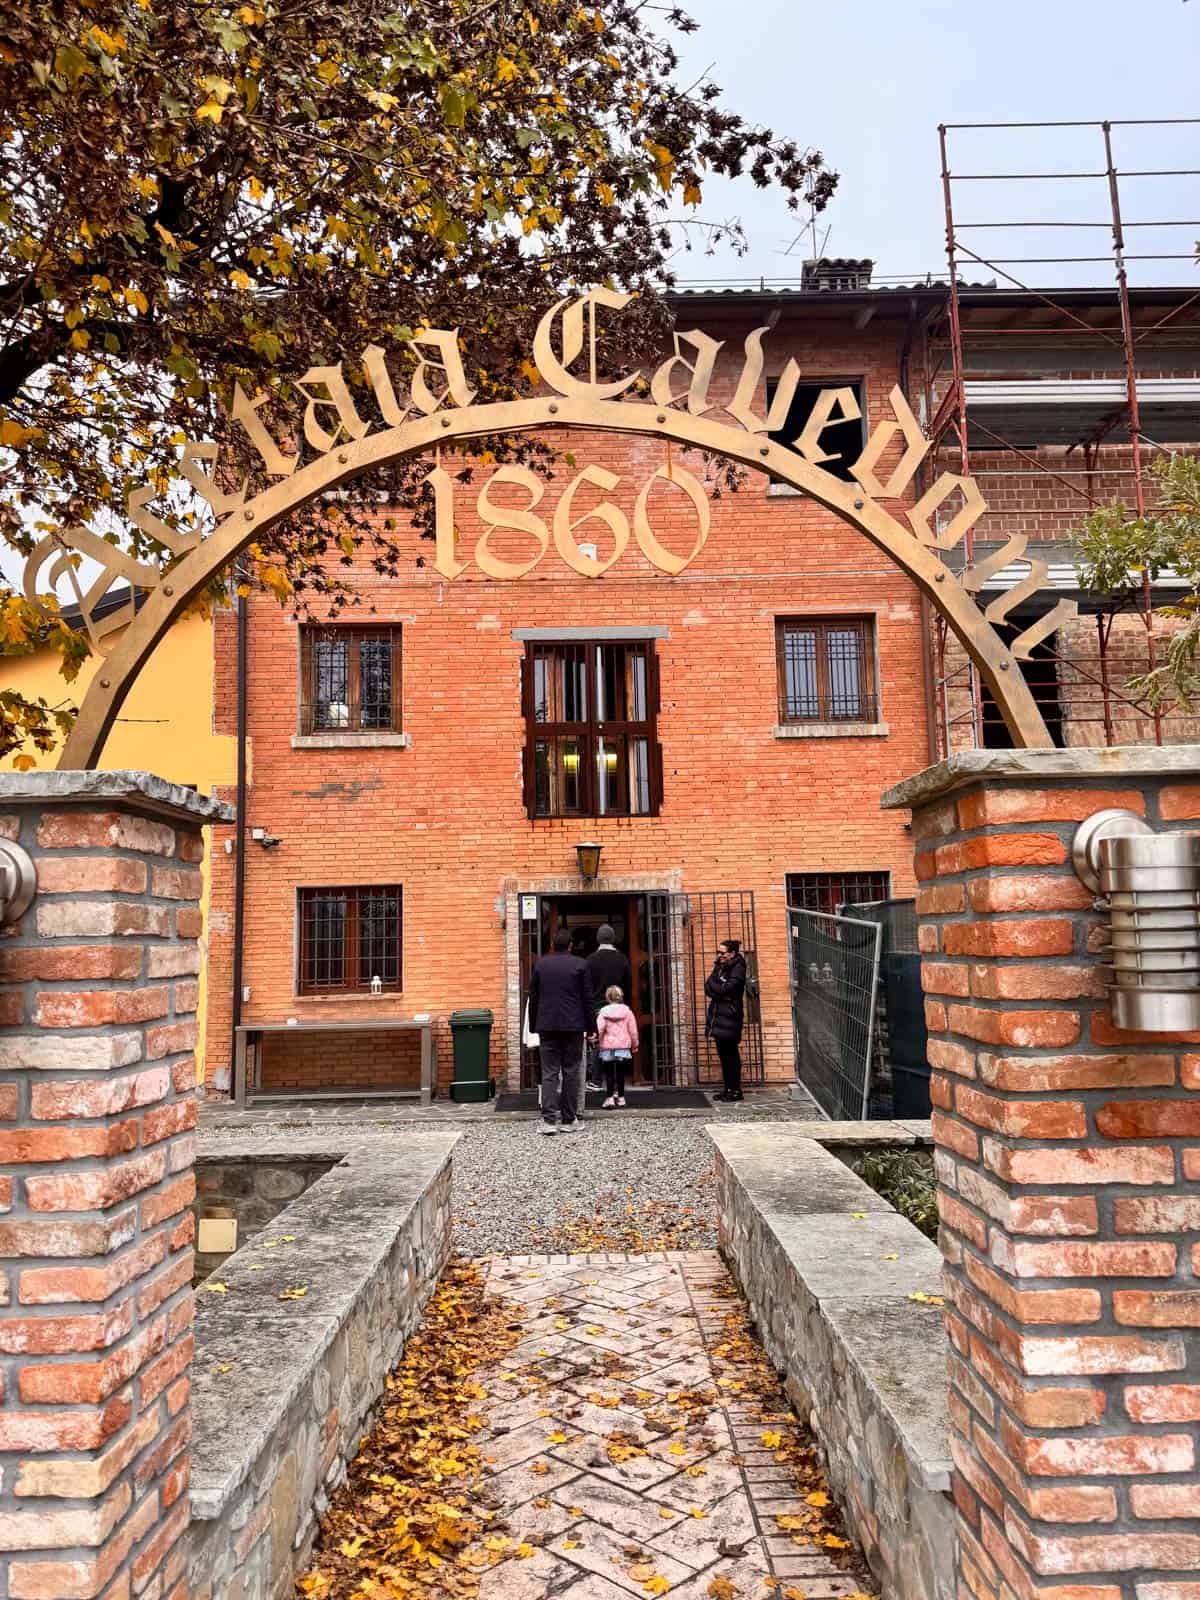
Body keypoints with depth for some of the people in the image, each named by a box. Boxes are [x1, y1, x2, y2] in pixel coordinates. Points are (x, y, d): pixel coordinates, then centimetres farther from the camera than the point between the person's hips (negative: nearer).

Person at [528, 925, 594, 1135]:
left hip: (547, 1026, 1)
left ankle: (549, 1120, -7)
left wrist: (533, 1027, 14)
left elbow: (533, 999, 8)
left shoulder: (540, 965, 6)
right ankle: (569, 1120, 9)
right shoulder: (580, 965, -1)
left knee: (549, 1073, 2)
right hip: (573, 1026, -1)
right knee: (571, 1073, 6)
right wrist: (590, 1027, 4)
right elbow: (587, 999, -1)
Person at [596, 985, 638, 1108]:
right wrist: (634, 1044, 14)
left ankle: (610, 1097, -12)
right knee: (621, 1072, 13)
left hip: (607, 1047, -2)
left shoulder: (603, 1011, -4)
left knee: (609, 1073, 2)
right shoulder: (627, 1011, 1)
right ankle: (620, 1097, 18)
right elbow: (633, 1030, 4)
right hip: (623, 1046, 2)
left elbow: (599, 1028, -16)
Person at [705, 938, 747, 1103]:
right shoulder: (719, 967, 15)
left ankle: (736, 1090, 1)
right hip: (717, 1016, 8)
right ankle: (728, 1088, 17)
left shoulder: (737, 968, -8)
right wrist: (722, 994, -10)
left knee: (731, 1054, -5)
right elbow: (708, 988, 7)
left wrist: (713, 985, -4)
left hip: (730, 1016, -8)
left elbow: (728, 989, -18)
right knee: (723, 1054, 10)